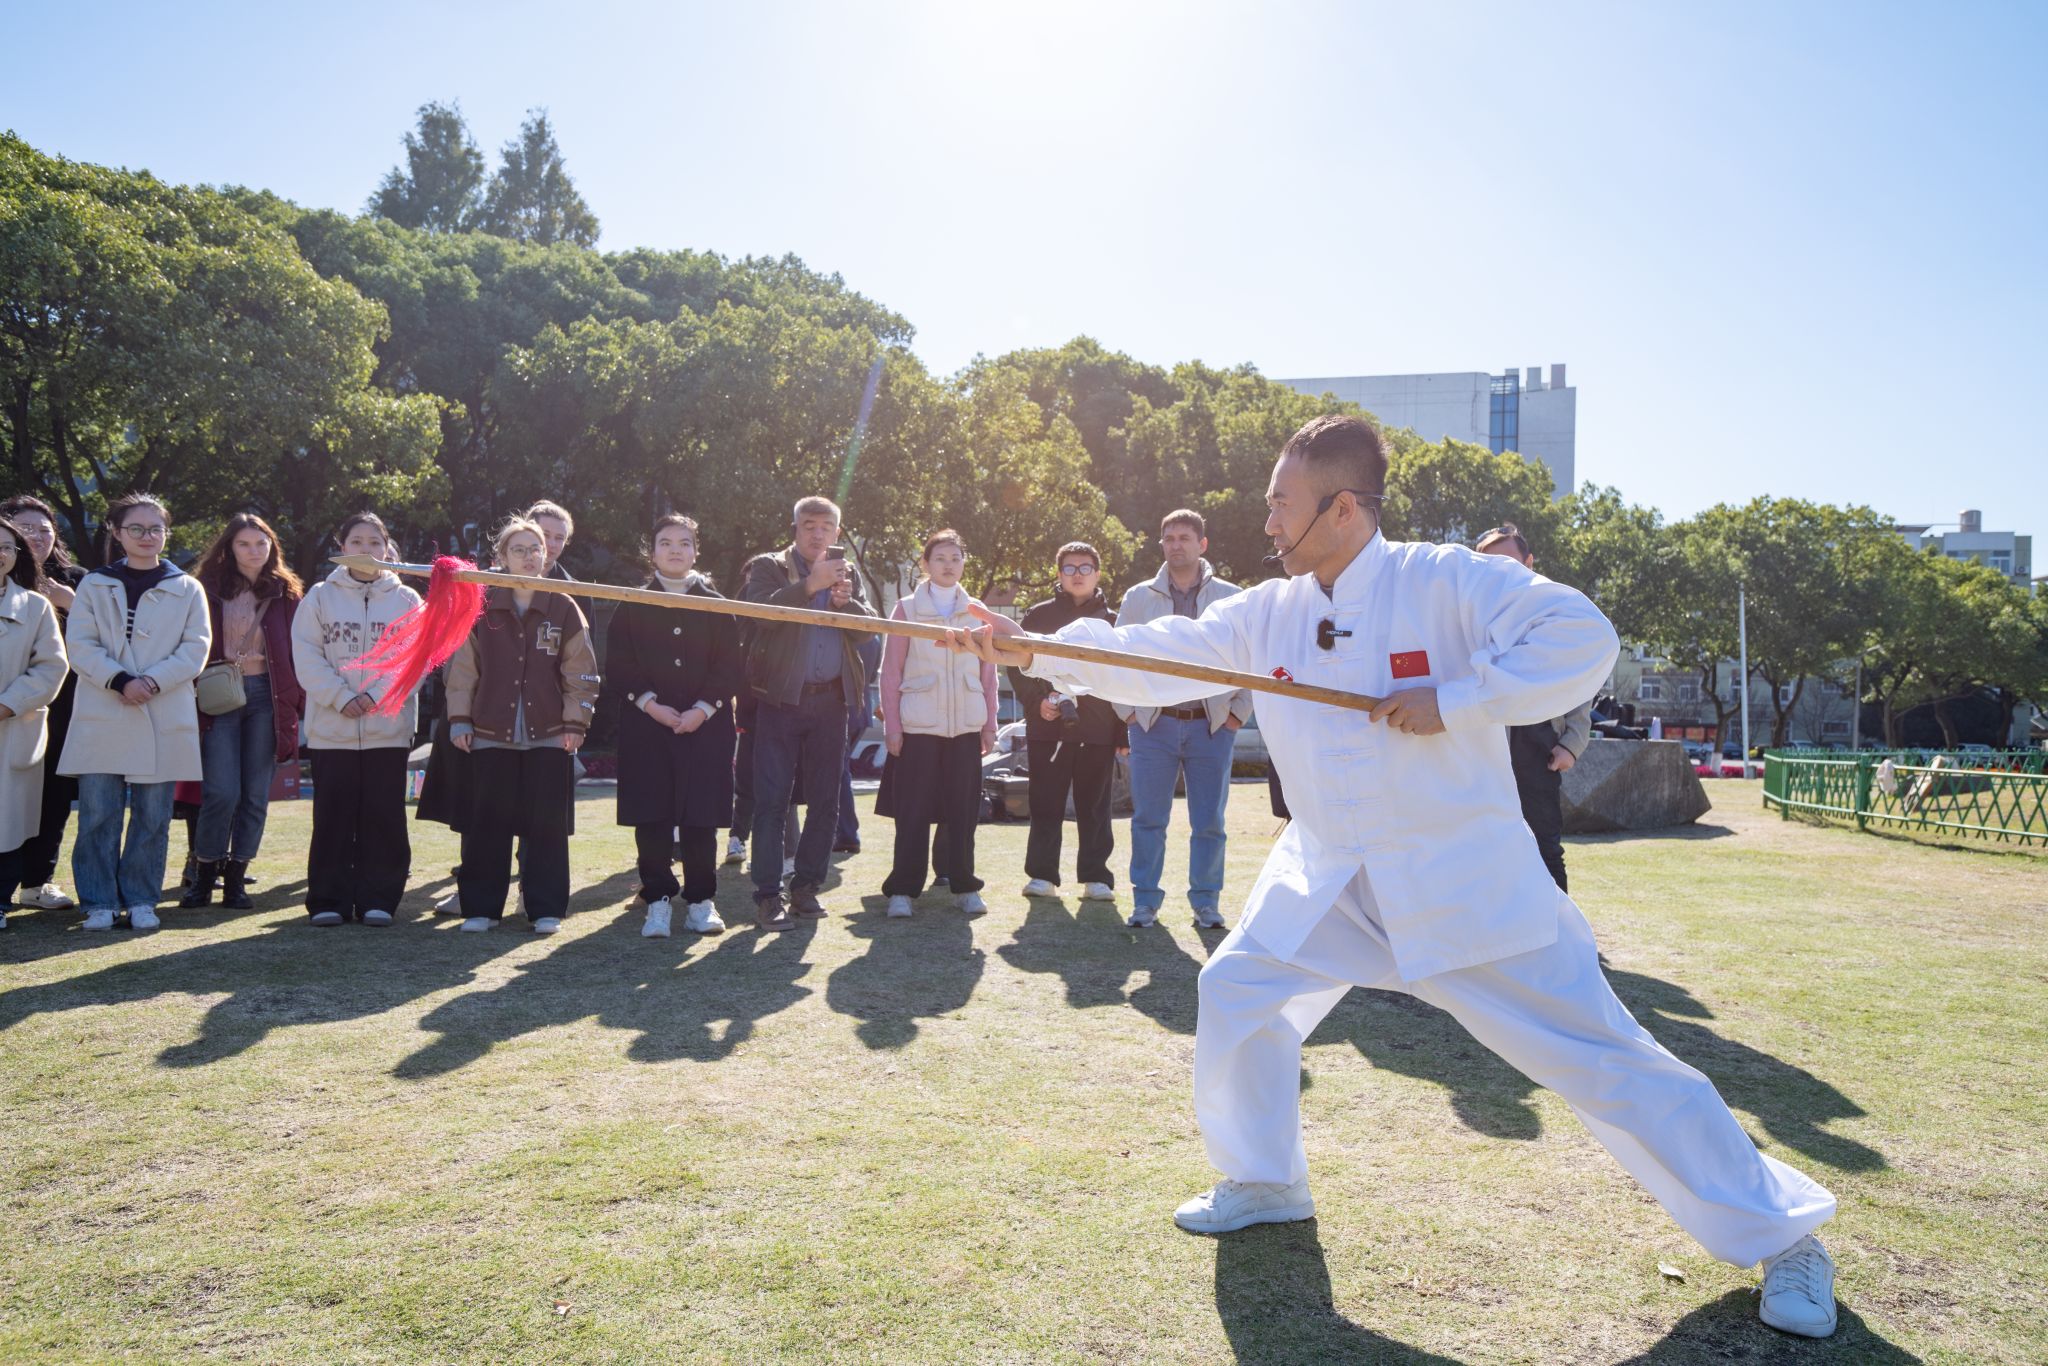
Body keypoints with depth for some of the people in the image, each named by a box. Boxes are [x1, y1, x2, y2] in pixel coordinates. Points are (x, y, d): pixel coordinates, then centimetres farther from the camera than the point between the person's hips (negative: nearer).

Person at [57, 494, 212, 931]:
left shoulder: (187, 589, 9)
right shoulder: (94, 586, 10)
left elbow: (196, 648, 2)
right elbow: (79, 645, 1)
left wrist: (154, 681, -13)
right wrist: (120, 680, -14)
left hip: (165, 720, 0)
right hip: (101, 718, 0)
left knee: (153, 817, 2)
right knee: (98, 815, -1)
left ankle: (141, 900, 12)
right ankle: (100, 902, 8)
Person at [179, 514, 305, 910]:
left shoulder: (286, 593, 8)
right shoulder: (209, 590, 6)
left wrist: (302, 701, -1)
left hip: (267, 696, 1)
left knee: (255, 794, 3)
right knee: (222, 792, -9)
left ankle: (235, 879, 13)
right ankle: (204, 875, 8)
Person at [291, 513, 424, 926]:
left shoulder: (406, 600, 7)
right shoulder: (320, 597, 7)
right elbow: (306, 656, -1)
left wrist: (378, 695, -13)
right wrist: (340, 697, -13)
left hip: (389, 727, 0)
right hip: (331, 728, 0)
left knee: (384, 816, 2)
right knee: (333, 816, 4)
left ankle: (378, 899, 10)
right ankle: (328, 900, 11)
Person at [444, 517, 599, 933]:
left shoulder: (564, 609, 3)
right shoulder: (482, 608, 5)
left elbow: (580, 672, 3)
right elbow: (463, 666, 7)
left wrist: (575, 722, -2)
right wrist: (459, 718, 2)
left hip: (549, 734, -1)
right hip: (491, 733, 1)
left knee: (547, 823, 1)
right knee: (486, 823, 4)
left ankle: (546, 908, 10)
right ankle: (481, 906, 14)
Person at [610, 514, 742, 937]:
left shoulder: (716, 606, 9)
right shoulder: (633, 605, 9)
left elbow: (731, 665, 2)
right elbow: (620, 664, 2)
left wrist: (702, 709, -10)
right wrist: (651, 704, -12)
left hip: (705, 725, 0)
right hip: (647, 726, 0)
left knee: (701, 816, -1)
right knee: (651, 816, -1)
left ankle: (700, 901, 9)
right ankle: (658, 901, 8)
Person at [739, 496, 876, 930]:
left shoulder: (846, 573, 17)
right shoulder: (767, 567, 4)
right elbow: (763, 611, -15)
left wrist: (845, 601, -11)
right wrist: (810, 585, -23)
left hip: (831, 700, 4)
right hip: (782, 699, -4)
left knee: (825, 801, 7)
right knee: (772, 800, -5)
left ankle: (806, 887, 18)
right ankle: (767, 896, -1)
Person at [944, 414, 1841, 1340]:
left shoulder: (1443, 582, -14)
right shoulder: (1266, 614, 2)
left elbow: (1583, 638, -20)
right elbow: (1154, 659, 0)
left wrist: (1453, 701, -25)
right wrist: (1031, 648, -8)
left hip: (1462, 875, -5)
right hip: (1328, 878, 6)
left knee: (1600, 1056, -3)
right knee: (1235, 993, 4)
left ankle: (1779, 1236, 15)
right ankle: (1264, 1183, 27)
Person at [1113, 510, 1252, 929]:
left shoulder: (1231, 598, 3)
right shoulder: (1139, 598, 7)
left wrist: (1239, 711, 0)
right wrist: (1127, 709, 4)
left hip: (1212, 725, -1)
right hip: (1154, 724, 1)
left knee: (1209, 822, 4)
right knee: (1148, 819, 2)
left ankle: (1206, 901, 16)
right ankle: (1145, 901, 12)